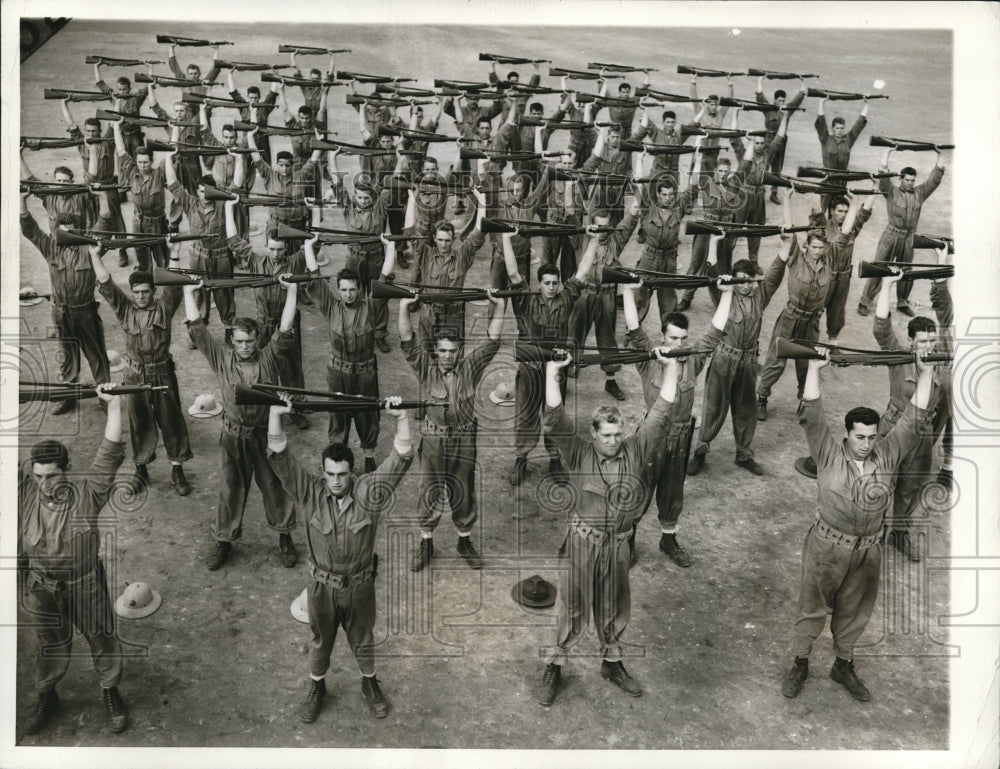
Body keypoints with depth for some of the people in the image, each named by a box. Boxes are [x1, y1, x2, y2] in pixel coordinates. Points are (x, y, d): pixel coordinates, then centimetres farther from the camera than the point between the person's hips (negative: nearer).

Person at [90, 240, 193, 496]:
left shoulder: (164, 306, -4)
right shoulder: (124, 308, -1)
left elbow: (174, 284, -16)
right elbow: (105, 283, -7)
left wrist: (174, 255, -26)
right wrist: (95, 254, -14)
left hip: (163, 373, -1)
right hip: (136, 376, 1)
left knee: (171, 420, 4)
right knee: (140, 422, 11)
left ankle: (177, 471, 14)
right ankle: (141, 469, 25)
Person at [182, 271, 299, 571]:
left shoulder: (268, 358, -4)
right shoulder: (222, 360, -2)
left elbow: (285, 330, -12)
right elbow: (197, 329, -4)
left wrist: (291, 292, -15)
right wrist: (189, 292, -4)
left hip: (265, 435, -1)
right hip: (233, 437, 1)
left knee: (274, 486, 10)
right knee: (230, 490, 12)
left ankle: (284, 537, 27)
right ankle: (224, 540, 28)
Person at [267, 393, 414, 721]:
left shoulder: (369, 493, -17)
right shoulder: (310, 493, -15)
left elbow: (400, 459, -25)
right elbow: (279, 458, -23)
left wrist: (401, 418, -36)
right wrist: (275, 413, -35)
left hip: (360, 585, 0)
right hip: (322, 586, 0)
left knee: (363, 641, 21)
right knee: (320, 642, 21)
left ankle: (370, 684, 47)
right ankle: (317, 688, 46)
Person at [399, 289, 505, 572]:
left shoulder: (469, 369, 2)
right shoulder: (425, 368, 0)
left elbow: (492, 341, -1)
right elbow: (407, 341, -9)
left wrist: (499, 307, -9)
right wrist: (404, 307, -20)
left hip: (463, 442, 1)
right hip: (432, 441, -1)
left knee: (464, 495, 12)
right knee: (429, 496, 7)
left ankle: (465, 541, 29)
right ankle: (425, 544, 23)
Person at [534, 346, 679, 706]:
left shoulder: (635, 451, -2)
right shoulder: (579, 453, -9)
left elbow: (659, 414, -4)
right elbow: (556, 420, -20)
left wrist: (671, 369, -8)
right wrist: (552, 372, -27)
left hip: (618, 544, 3)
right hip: (582, 541, -3)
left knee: (614, 608, 17)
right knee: (572, 607, 6)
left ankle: (612, 662, 37)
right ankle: (554, 668, 20)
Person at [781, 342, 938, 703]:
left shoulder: (887, 454, -1)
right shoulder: (829, 454, -10)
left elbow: (913, 421, -2)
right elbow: (811, 417, -19)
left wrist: (925, 375, -7)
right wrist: (814, 368, -24)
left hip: (868, 551, 3)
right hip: (827, 547, -3)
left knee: (854, 611, 17)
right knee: (813, 607, 9)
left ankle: (843, 665, 37)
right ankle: (800, 664, 26)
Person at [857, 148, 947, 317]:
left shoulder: (920, 192, 8)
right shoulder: (891, 191, -1)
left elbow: (936, 175, 9)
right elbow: (883, 172, -12)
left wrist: (939, 156, 7)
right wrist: (888, 151, -11)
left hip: (909, 238, 4)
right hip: (891, 235, -3)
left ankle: (902, 302, 27)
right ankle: (865, 301, 2)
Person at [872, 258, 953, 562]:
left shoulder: (942, 355, -5)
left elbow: (945, 315, -8)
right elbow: (881, 327, -26)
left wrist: (941, 273, -14)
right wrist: (887, 284, -33)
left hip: (923, 435, 4)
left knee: (911, 488, 18)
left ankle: (899, 532, 37)